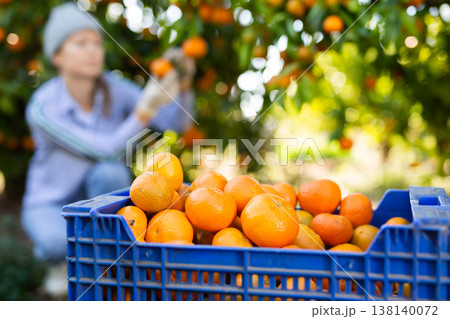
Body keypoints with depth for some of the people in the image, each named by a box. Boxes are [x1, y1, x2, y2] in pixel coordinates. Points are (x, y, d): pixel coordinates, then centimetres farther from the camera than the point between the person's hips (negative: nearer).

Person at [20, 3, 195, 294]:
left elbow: (178, 122, -19)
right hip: (50, 204, -3)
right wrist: (145, 109, -41)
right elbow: (106, 149, -28)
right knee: (58, 244, -35)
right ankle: (64, 256, 4)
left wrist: (183, 82, -39)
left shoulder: (115, 89, -13)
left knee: (109, 173, -32)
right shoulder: (42, 108, -23)